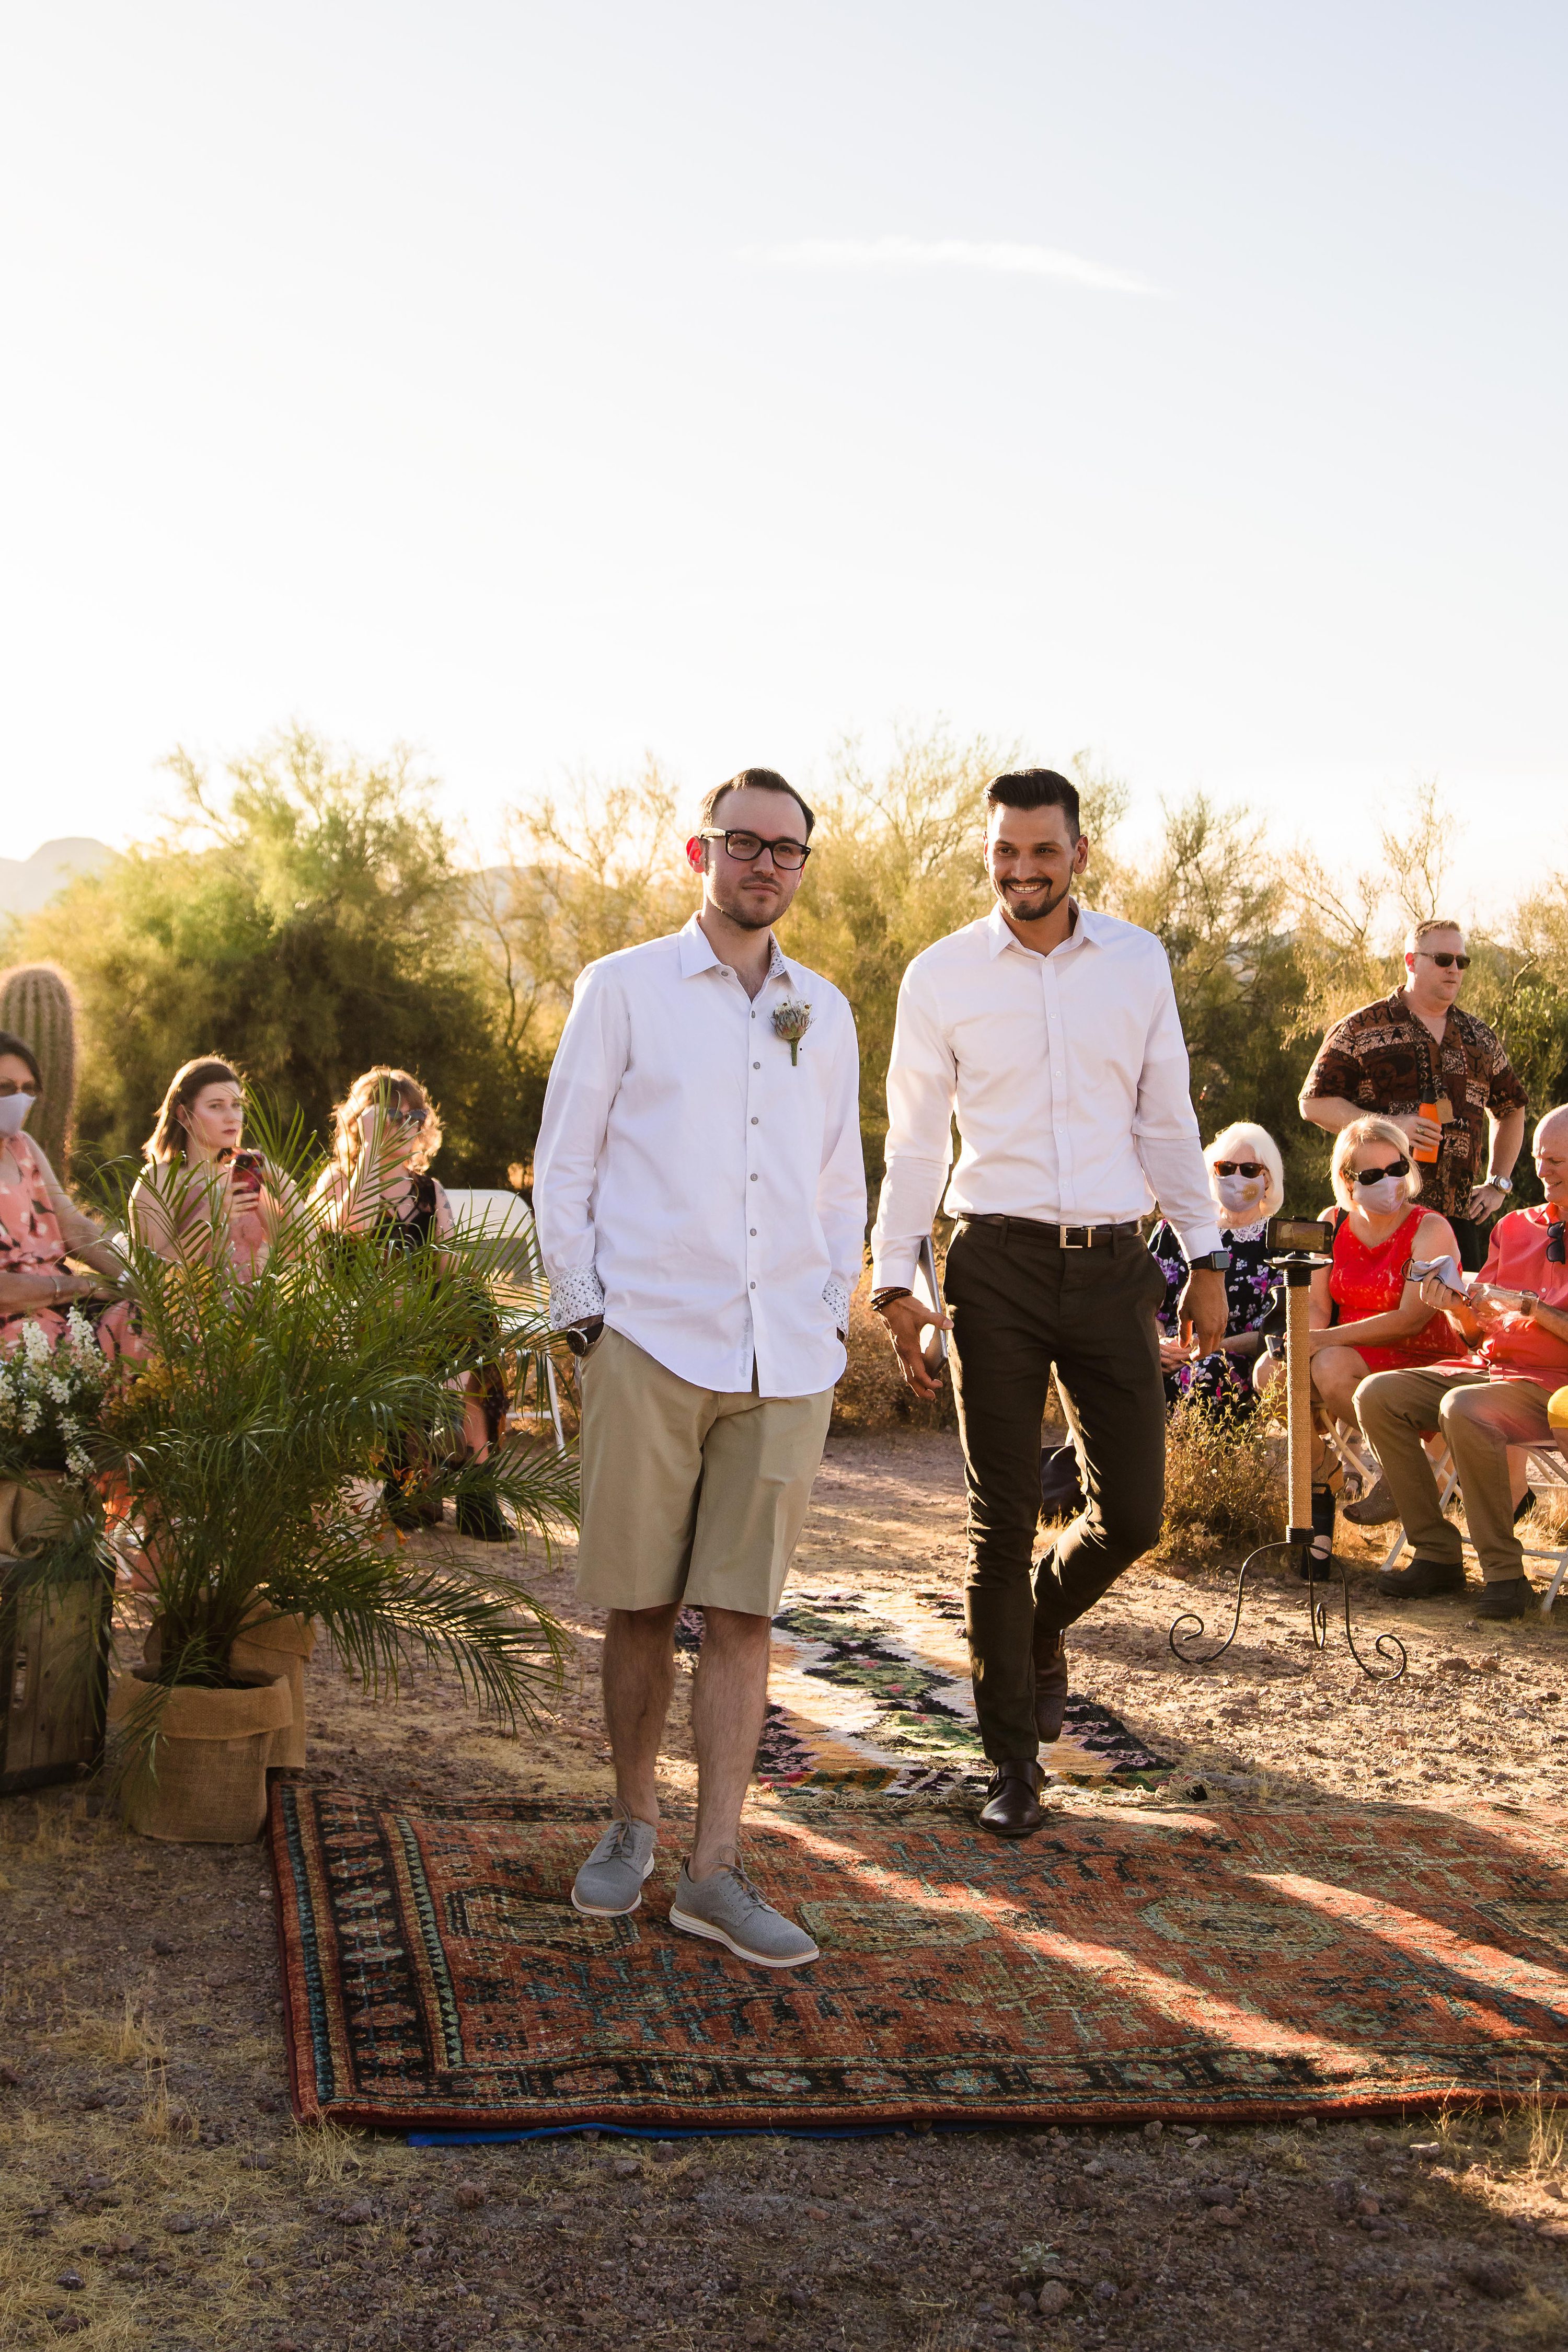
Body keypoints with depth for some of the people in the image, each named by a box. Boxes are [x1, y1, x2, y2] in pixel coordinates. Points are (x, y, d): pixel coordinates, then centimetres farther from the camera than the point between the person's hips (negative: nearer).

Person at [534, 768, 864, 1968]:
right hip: (650, 1339, -2)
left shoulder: (825, 1013, 16)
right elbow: (564, 1163, 4)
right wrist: (582, 1315, -2)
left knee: (742, 1612, 1)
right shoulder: (624, 989, 5)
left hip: (785, 1359, 3)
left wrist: (833, 1318, 11)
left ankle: (714, 1870, 6)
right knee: (641, 1604, 4)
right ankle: (633, 1823, 24)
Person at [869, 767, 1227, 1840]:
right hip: (999, 1265, -2)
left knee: (1134, 1513, 2)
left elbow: (1167, 1119, 13)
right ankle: (1013, 1760, 13)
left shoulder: (1138, 962, 7)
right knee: (1003, 1518, 0)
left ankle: (1043, 1621, 36)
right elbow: (914, 1141, 5)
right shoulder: (942, 976, 2)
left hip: (1113, 1265, 2)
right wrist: (895, 1280, 0)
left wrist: (1206, 1256, 11)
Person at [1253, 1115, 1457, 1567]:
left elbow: (1411, 1320, -19)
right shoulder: (1333, 1224, 9)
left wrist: (1324, 1339, -26)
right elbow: (1316, 1308, 3)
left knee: (1331, 1368, -34)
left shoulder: (1430, 1229, -8)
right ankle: (1316, 1496, -12)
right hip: (1351, 1358, 5)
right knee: (1275, 1372, -24)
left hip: (1416, 1365, -5)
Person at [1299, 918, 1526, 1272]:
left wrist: (1498, 1183, 17)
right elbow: (1314, 1103, -3)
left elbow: (1510, 1108, 28)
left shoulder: (1480, 1038, 16)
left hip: (1461, 1217, 4)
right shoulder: (1361, 1030, 1)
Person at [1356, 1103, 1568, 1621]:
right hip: (1483, 1366, 7)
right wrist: (1457, 1304, -5)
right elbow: (1478, 1332, 15)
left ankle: (1504, 1571, -24)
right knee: (1376, 1394, -15)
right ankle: (1437, 1554, -12)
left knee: (1465, 1410, -36)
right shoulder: (1513, 1227, 18)